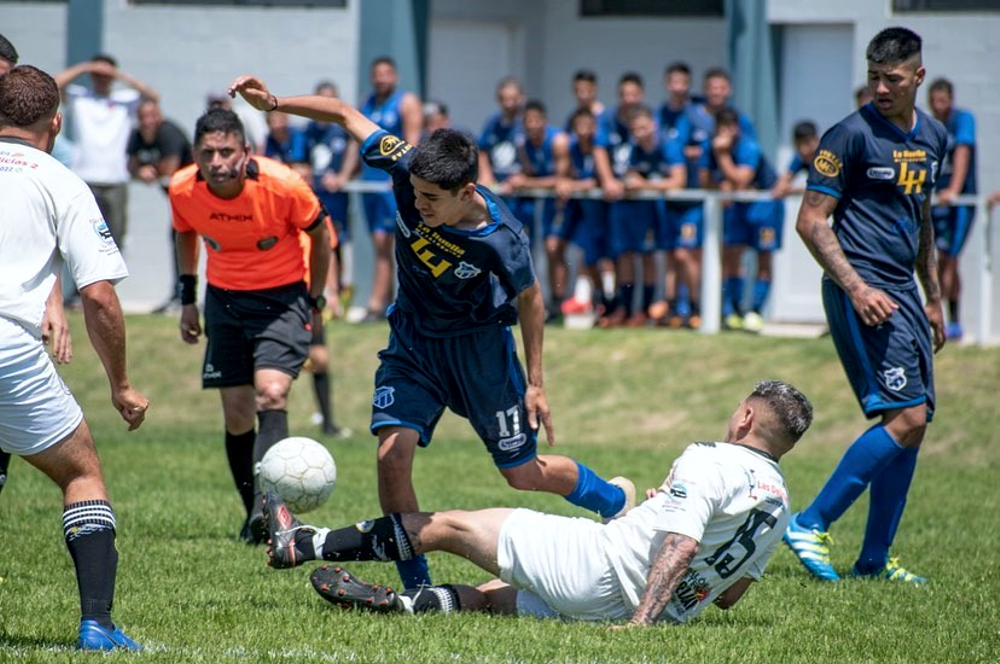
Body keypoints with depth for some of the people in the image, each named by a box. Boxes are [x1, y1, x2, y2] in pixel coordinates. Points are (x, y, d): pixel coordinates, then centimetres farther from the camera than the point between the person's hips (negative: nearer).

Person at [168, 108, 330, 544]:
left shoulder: (283, 185, -24)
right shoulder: (183, 190, -14)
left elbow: (319, 232, -5)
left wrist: (314, 300, 0)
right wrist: (188, 299, 12)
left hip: (283, 295, -4)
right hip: (224, 296, 4)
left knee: (272, 395, -23)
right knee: (237, 413, 3)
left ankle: (266, 510, -34)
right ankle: (255, 517, 17)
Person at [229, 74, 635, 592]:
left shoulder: (500, 238, -31)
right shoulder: (407, 169, -24)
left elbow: (529, 299, -12)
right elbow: (346, 115, -10)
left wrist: (535, 383, -6)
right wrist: (274, 103, -19)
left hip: (478, 347, -3)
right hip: (412, 341, 3)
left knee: (524, 474, 9)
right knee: (392, 455, -16)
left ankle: (618, 500, 40)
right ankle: (417, 587, -4)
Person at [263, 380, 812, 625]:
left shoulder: (711, 462, -12)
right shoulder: (780, 504, 12)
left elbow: (682, 546, -26)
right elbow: (729, 595, 19)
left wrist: (639, 623, -33)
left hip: (598, 566, -7)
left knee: (447, 527, 4)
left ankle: (301, 543, 12)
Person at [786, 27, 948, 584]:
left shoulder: (933, 136, 13)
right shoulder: (852, 135, -10)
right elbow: (811, 220, -10)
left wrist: (933, 298, 23)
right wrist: (855, 287, -19)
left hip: (904, 292, 8)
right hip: (862, 291, -8)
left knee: (915, 423, 5)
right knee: (906, 417, -16)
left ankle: (875, 558, 12)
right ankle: (810, 525, -10)